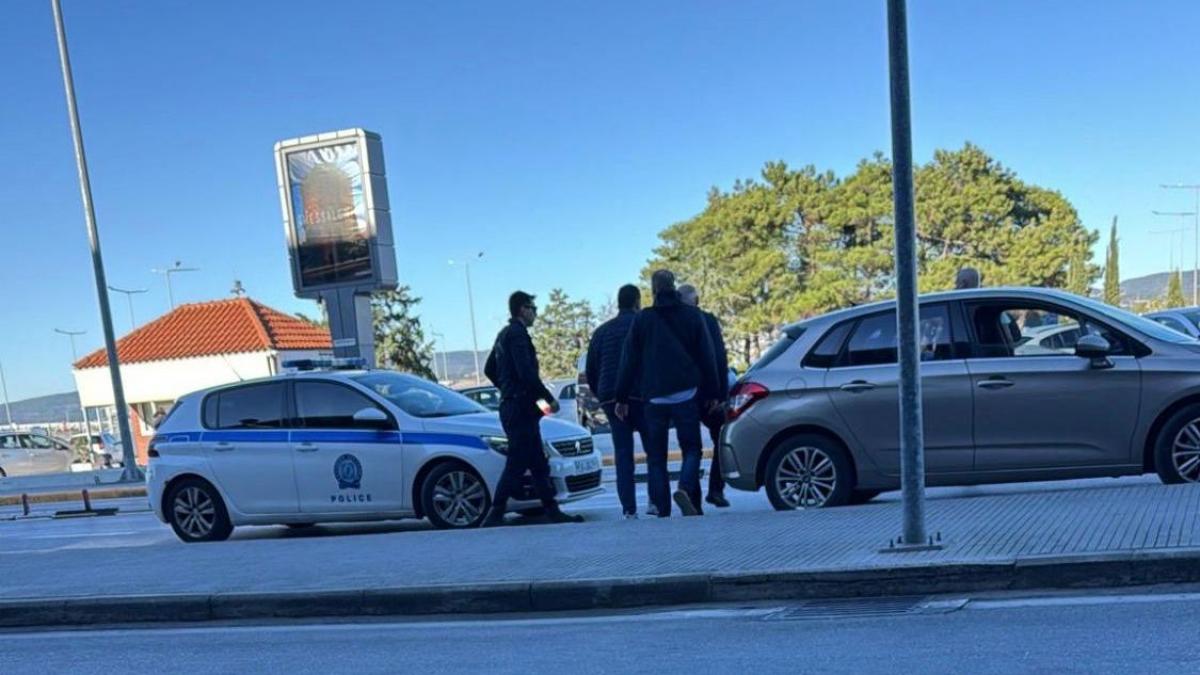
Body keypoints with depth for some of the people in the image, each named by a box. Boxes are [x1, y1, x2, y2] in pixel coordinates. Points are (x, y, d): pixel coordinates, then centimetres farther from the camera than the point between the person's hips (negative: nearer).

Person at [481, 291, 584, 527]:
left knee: (538, 464, 12)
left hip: (511, 406, 10)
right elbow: (527, 373, -22)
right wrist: (549, 398, -14)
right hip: (520, 408, -10)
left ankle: (553, 512, 17)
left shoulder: (504, 334, 18)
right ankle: (495, 516, -7)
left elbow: (489, 370, 25)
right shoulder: (517, 333, -12)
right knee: (516, 465, -8)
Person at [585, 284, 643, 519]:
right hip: (640, 396, -4)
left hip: (611, 399, 4)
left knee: (622, 453, 5)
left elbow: (590, 372, 16)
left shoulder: (602, 331, 16)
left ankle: (629, 508, -1)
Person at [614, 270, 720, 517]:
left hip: (653, 397, 0)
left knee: (656, 456, 7)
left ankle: (662, 511, 2)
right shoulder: (693, 315, 6)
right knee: (691, 448, 9)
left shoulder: (642, 319, 4)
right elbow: (707, 357, 6)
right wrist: (711, 393, 11)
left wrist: (622, 398, 6)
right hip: (686, 394, 0)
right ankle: (685, 488, -18)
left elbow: (629, 360, 3)